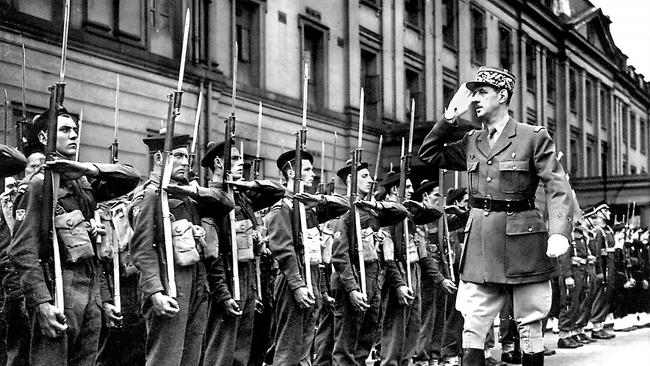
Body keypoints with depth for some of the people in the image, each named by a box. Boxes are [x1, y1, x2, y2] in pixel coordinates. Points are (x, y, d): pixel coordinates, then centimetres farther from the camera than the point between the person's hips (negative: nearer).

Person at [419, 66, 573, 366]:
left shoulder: (534, 137, -3)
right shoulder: (471, 142, 12)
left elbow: (558, 188, -9)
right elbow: (429, 154, 17)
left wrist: (559, 233, -24)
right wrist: (450, 117, 6)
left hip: (522, 239, -4)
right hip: (479, 243, 4)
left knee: (529, 323, 5)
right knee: (472, 325, -1)